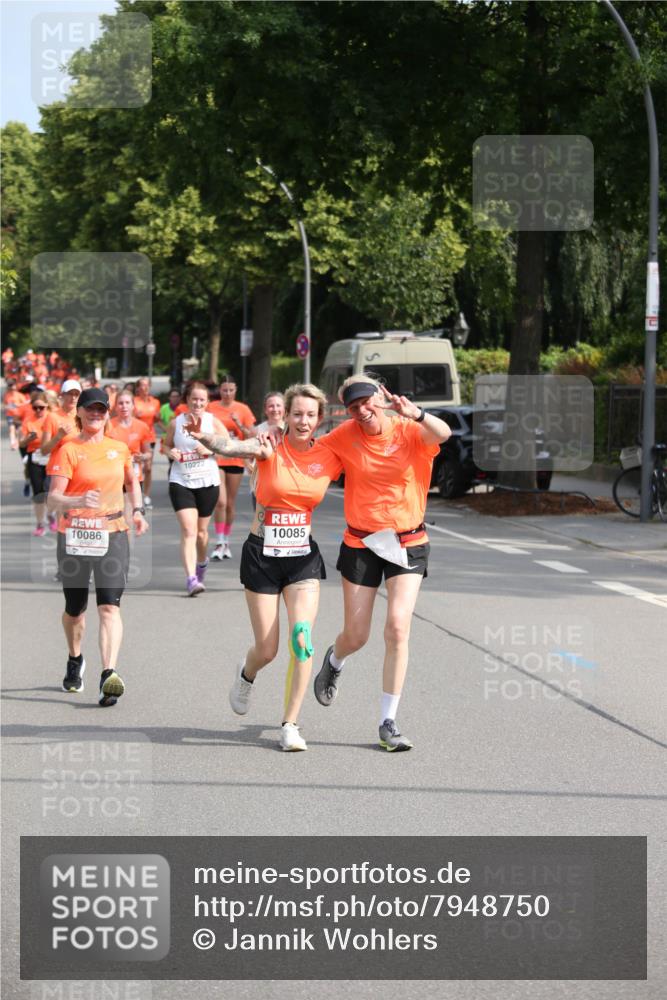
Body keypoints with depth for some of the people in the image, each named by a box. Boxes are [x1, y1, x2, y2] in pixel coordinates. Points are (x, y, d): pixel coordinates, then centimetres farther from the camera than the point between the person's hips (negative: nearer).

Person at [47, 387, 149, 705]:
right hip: (74, 536, -1)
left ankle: (109, 675, -25)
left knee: (109, 606, -14)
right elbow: (53, 499, -13)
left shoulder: (119, 448, 8)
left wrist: (137, 510, 9)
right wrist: (79, 501, -33)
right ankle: (75, 661, 41)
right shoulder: (68, 450, -5)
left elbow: (131, 481, 27)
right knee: (74, 608, 12)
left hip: (112, 535, 1)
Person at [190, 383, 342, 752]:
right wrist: (205, 438, -51)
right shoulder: (271, 448, -10)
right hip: (262, 555, -2)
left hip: (303, 557, 2)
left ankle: (290, 724, -3)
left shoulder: (328, 458, -2)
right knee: (267, 650, 4)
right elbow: (233, 447, -29)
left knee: (302, 640, -15)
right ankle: (246, 675, 42)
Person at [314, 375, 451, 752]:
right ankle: (334, 662, 47)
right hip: (360, 544, 2)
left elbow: (443, 433, -31)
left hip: (408, 544, -1)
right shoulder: (346, 436, -4)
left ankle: (388, 723, -6)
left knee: (398, 626, -16)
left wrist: (416, 414, -53)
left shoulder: (410, 432, -11)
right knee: (356, 636, 7)